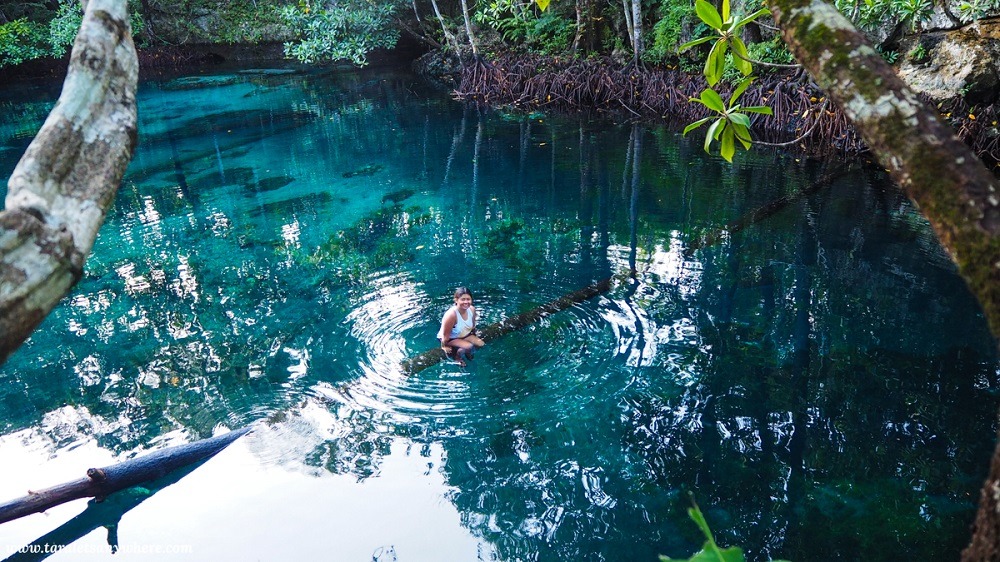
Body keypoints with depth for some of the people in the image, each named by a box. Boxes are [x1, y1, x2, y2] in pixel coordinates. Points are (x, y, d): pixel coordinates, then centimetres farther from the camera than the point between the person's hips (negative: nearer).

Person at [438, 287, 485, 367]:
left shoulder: (472, 309, -17)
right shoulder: (451, 314, -37)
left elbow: (473, 326, 4)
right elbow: (445, 335, -25)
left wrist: (474, 338, 15)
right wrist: (444, 346, -15)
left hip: (466, 335, 7)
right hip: (451, 338, -7)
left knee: (481, 344, -7)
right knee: (469, 347, -26)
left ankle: (468, 353, 21)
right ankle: (457, 357, 4)